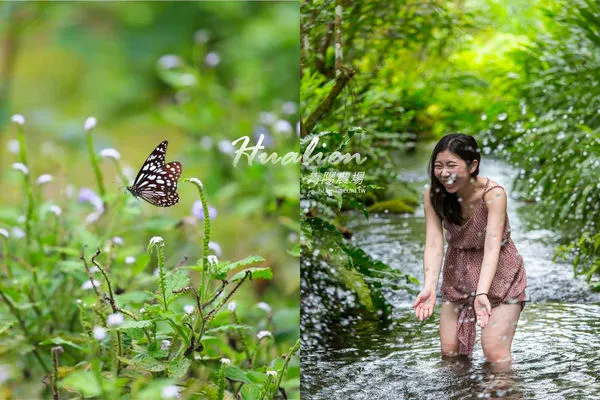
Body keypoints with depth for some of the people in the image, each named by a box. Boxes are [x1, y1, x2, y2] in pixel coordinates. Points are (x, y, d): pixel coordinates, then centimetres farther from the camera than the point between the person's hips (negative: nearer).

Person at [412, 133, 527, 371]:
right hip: (458, 276, 4)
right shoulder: (433, 195, -16)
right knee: (450, 352, 2)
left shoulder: (493, 193, -26)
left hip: (498, 274, -4)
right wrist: (429, 288, -41)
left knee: (495, 351, -15)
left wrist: (482, 293, -49)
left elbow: (492, 246, -35)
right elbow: (433, 244, -24)